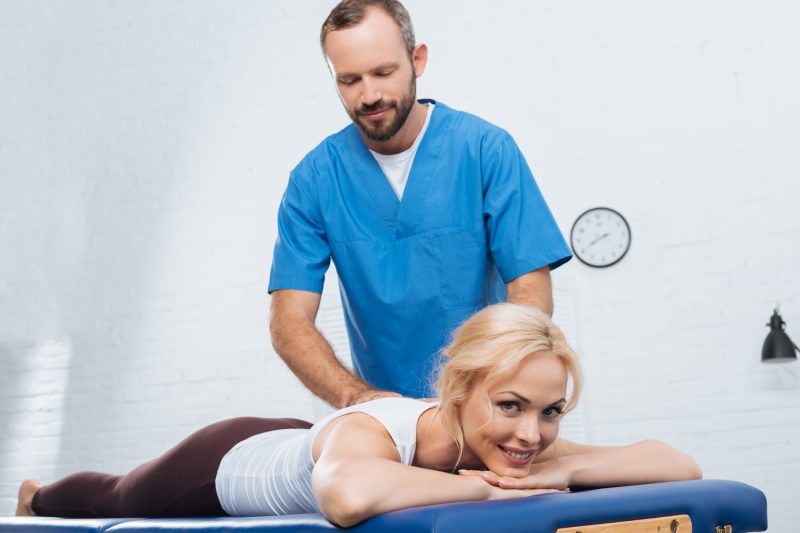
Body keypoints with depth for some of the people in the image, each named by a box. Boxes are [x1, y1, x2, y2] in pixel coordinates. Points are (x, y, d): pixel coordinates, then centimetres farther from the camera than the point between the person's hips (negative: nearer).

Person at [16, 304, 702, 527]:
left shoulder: (528, 450, -32)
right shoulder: (373, 431, -49)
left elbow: (681, 465, -34)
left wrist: (561, 469, -48)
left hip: (293, 442, 5)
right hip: (222, 464, -4)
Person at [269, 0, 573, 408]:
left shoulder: (487, 149, -6)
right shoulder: (314, 178, -2)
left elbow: (531, 292, -8)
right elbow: (289, 320, -6)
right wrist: (356, 396, -23)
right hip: (384, 406, 2)